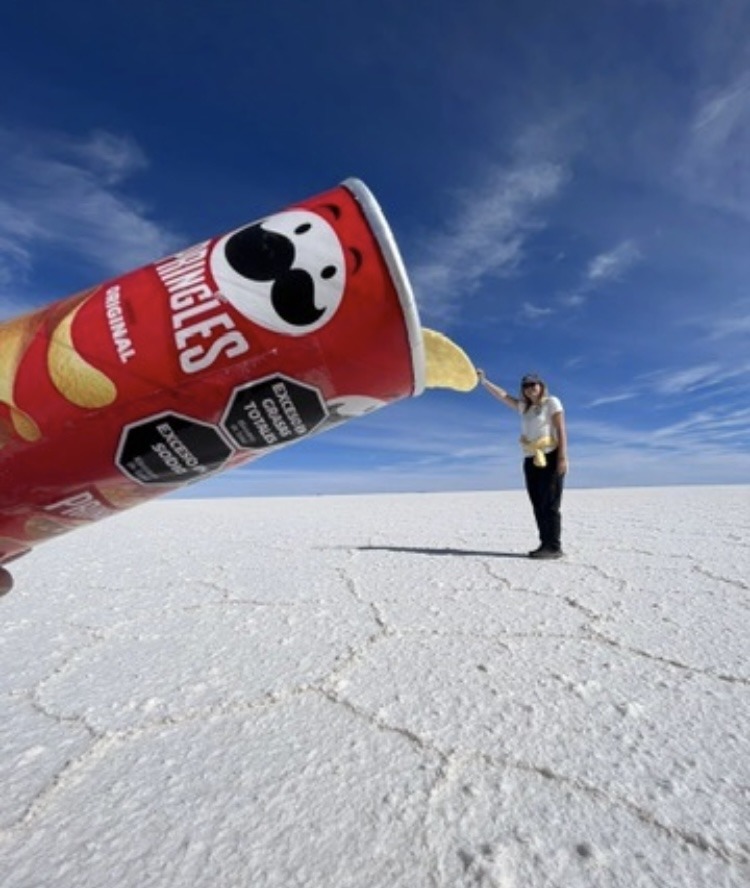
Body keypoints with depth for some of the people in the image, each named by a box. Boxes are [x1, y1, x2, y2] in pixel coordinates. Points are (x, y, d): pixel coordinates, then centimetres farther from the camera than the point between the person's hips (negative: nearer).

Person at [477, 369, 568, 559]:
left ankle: (554, 547, -6)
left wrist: (563, 457, -17)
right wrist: (483, 381, 16)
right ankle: (546, 544, 9)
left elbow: (561, 430, -8)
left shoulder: (552, 402, 1)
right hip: (531, 461, 7)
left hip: (550, 458, -7)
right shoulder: (524, 406, 19)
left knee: (550, 504, -9)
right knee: (538, 506, 5)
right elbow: (502, 395, 21)